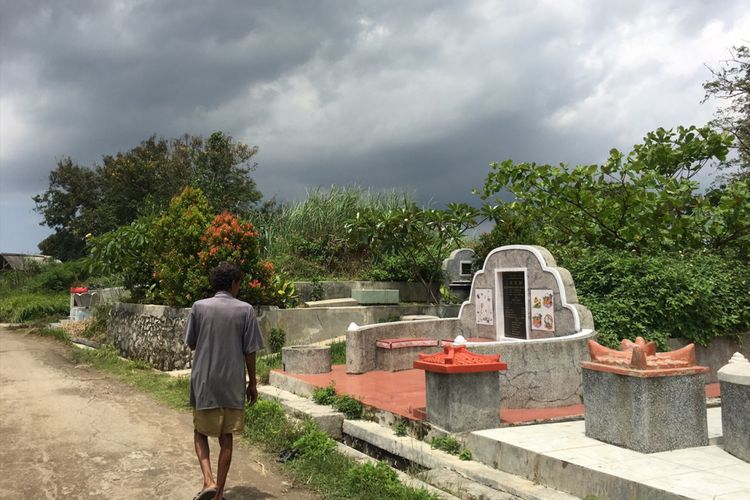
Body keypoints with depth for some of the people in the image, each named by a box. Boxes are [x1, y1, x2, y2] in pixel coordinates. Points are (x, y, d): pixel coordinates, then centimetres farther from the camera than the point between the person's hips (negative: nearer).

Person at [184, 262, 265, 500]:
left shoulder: (199, 307, -4)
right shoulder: (245, 310, -6)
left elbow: (190, 344, 4)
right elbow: (250, 351, -4)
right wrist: (252, 384, 6)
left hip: (203, 383, 0)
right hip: (232, 384, 0)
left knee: (200, 432, 16)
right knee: (226, 438, 11)